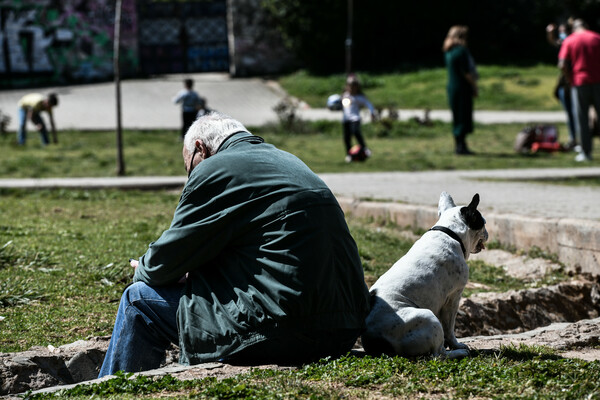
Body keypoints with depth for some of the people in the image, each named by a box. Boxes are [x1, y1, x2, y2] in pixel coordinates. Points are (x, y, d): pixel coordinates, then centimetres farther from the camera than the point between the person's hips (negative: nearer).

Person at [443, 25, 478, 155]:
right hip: (462, 88, -9)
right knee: (463, 116, -5)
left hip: (452, 87, 9)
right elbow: (466, 73, -18)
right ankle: (461, 146, -4)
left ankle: (459, 145, 19)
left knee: (457, 117, 13)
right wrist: (474, 86, -8)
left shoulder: (448, 51, 11)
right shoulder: (462, 51, -16)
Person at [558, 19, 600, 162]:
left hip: (579, 83, -1)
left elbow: (562, 65, -9)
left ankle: (585, 152, 4)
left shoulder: (569, 40, 1)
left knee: (582, 119, 4)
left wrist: (570, 80, 4)